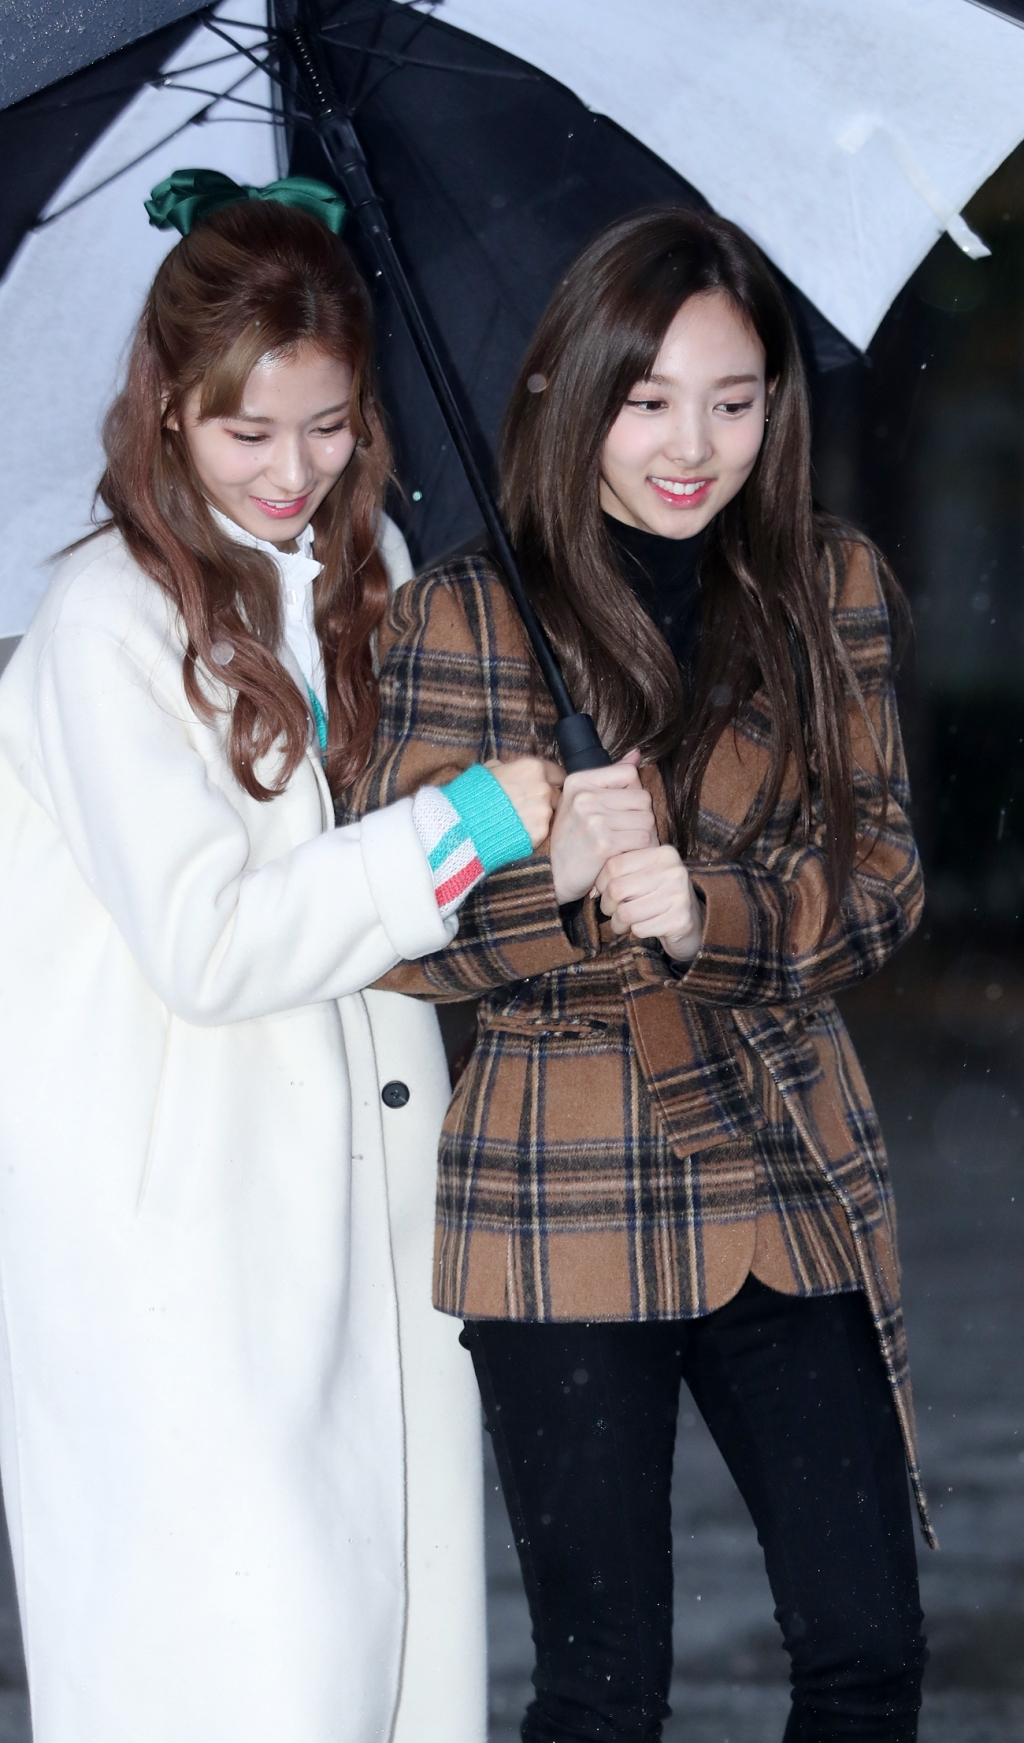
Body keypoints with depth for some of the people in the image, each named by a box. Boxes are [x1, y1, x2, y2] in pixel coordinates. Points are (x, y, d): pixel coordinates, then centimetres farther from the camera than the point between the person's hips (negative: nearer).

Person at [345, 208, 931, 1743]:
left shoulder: (830, 588, 6)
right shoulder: (464, 618, -3)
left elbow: (884, 879, 2)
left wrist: (710, 910, -17)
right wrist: (548, 874, -24)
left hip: (790, 1171, 3)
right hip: (564, 1198, -3)